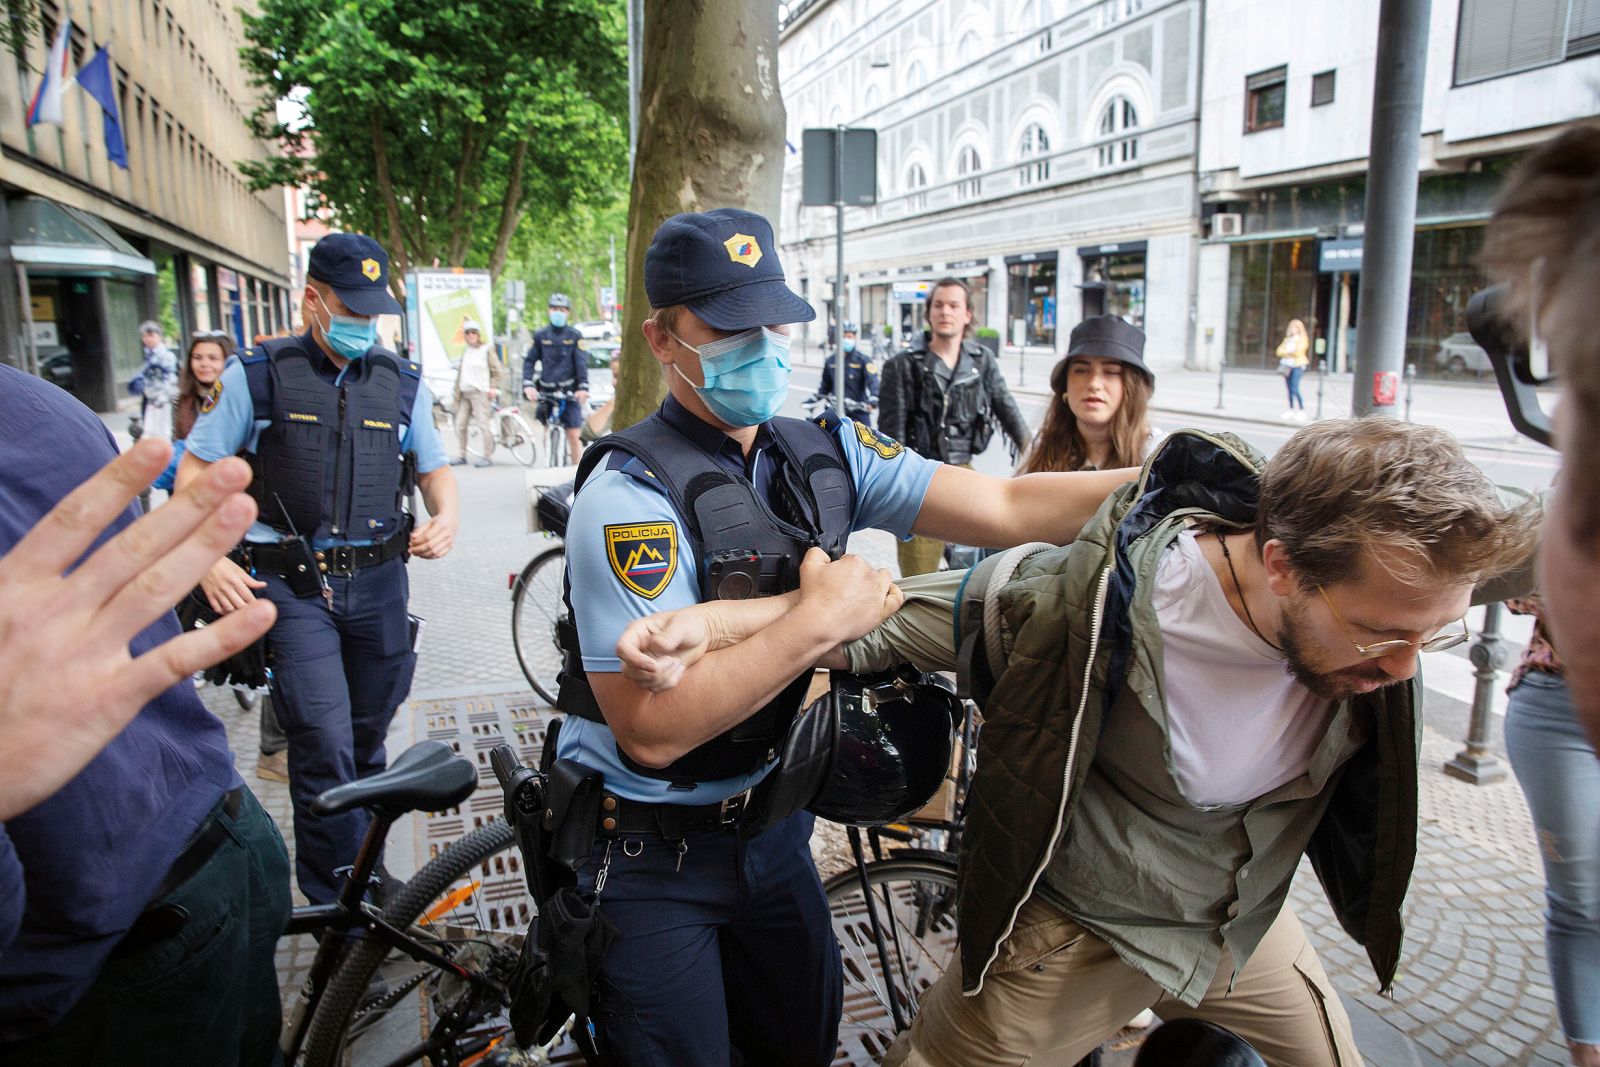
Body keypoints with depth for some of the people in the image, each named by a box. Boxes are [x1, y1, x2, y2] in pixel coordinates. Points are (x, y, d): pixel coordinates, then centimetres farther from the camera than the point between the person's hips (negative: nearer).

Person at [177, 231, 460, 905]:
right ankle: (336, 902, 6)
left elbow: (435, 469, 15)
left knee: (368, 738, 16)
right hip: (291, 585, -3)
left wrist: (445, 516, -8)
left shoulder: (402, 383, 7)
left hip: (378, 581, 4)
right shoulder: (258, 376, -2)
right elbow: (195, 469, 2)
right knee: (326, 745, -10)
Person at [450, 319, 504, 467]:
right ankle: (462, 455, 17)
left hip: (480, 392, -6)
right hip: (465, 393, 6)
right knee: (460, 424, 6)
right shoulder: (465, 351, 15)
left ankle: (488, 456, -4)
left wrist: (493, 388, -11)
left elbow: (499, 371, -1)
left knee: (483, 424, -10)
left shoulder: (486, 351, -1)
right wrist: (457, 394, 12)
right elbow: (460, 372, 18)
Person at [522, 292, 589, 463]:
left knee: (574, 435, -8)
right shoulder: (540, 335, 6)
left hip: (569, 391, -2)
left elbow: (582, 362, -5)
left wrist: (583, 387, -19)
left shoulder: (575, 335, 2)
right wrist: (528, 385, -11)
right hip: (546, 391, 2)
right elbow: (529, 361, 4)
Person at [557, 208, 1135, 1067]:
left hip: (768, 823, 6)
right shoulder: (630, 492, -23)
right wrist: (820, 621, -28)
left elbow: (1006, 509, -12)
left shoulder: (825, 455, -4)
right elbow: (653, 728, -28)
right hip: (647, 859, -6)